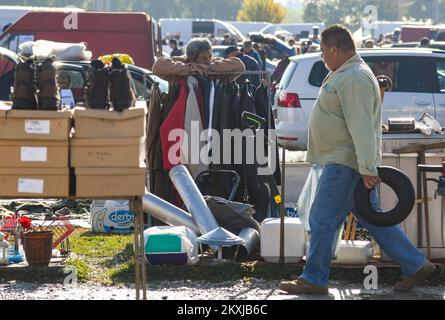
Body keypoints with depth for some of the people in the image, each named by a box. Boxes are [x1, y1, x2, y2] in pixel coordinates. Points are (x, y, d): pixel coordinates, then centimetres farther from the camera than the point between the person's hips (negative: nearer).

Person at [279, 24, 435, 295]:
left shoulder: (354, 79, -17)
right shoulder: (343, 75, 18)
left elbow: (361, 126, -25)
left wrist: (368, 168, -29)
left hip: (346, 163, -11)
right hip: (344, 160, 11)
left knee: (323, 219, -6)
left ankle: (314, 280, 0)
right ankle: (416, 265, 14)